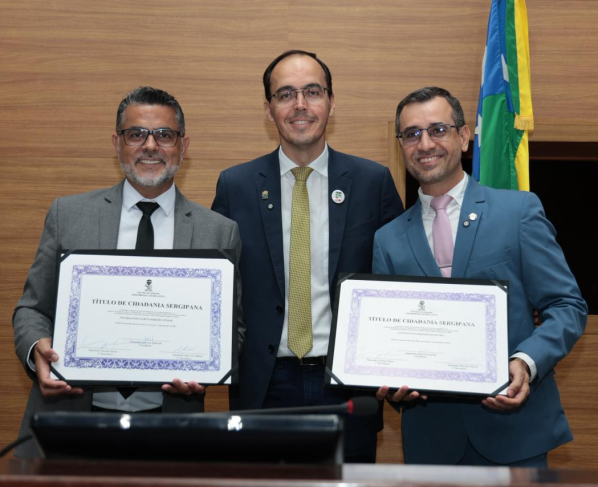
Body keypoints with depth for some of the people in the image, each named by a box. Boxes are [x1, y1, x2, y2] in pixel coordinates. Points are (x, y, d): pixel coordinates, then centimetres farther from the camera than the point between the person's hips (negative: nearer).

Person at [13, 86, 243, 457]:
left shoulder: (220, 232, 6)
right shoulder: (68, 214, 8)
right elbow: (33, 308, 10)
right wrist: (37, 349, -11)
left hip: (168, 423, 0)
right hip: (71, 417, 0)